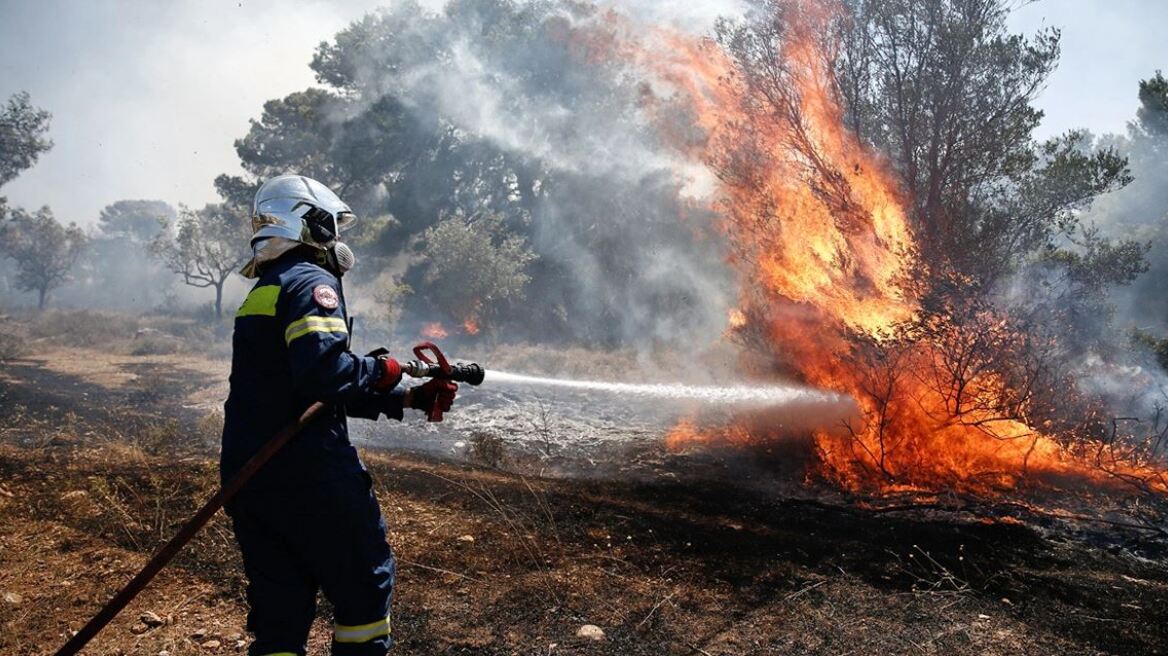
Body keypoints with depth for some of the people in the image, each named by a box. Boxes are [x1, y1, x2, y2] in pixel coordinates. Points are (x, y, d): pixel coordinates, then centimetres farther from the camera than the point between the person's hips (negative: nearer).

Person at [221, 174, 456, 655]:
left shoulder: (263, 292, 20)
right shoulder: (311, 281, -10)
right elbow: (325, 370, -28)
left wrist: (411, 398, 17)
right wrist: (380, 371, -9)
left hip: (247, 474, 9)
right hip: (306, 473, -8)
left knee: (278, 612, 14)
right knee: (365, 583, 11)